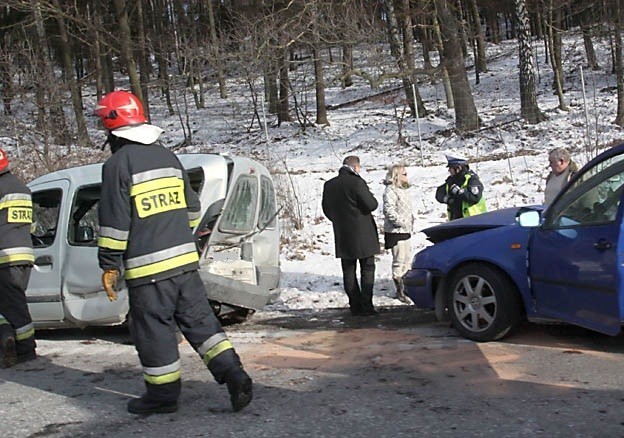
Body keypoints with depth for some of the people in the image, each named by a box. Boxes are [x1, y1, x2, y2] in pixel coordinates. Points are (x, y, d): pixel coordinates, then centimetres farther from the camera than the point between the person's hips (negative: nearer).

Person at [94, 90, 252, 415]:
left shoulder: (117, 164, -9)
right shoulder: (168, 157, 13)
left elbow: (115, 222, -12)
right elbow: (191, 208, 20)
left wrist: (110, 266, -4)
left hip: (147, 267, -6)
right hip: (184, 258, 7)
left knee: (154, 330, 5)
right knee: (199, 320, 11)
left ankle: (163, 395, 15)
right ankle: (234, 376, 3)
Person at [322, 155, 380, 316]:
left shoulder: (329, 185, 4)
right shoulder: (356, 182, -16)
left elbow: (326, 209, 12)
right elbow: (371, 205, -15)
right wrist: (369, 196, 5)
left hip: (342, 236, 5)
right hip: (362, 236, -5)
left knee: (348, 271, 10)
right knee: (367, 269, 4)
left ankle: (355, 305, 11)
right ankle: (366, 305, -1)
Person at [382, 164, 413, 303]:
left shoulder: (404, 190, 16)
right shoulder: (390, 191, -15)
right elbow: (389, 211, -22)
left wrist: (410, 222, 12)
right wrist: (401, 222, -19)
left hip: (405, 230, 10)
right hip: (395, 232, -10)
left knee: (407, 258, 14)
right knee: (399, 259, -6)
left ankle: (404, 284, 25)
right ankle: (399, 289, 1)